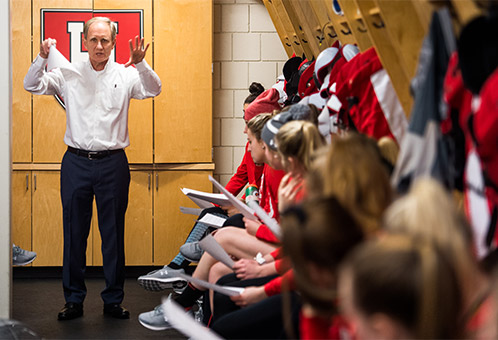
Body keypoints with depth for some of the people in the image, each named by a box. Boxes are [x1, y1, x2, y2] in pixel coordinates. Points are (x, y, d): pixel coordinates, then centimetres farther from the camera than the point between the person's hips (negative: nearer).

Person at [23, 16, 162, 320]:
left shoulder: (125, 75, 2)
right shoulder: (69, 74, 5)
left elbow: (153, 90, -12)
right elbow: (32, 86, 2)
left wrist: (141, 63, -31)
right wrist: (43, 58, -16)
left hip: (113, 162, -1)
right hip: (76, 161, 1)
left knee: (113, 233, 5)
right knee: (74, 231, 6)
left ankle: (114, 299, 16)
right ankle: (74, 299, 16)